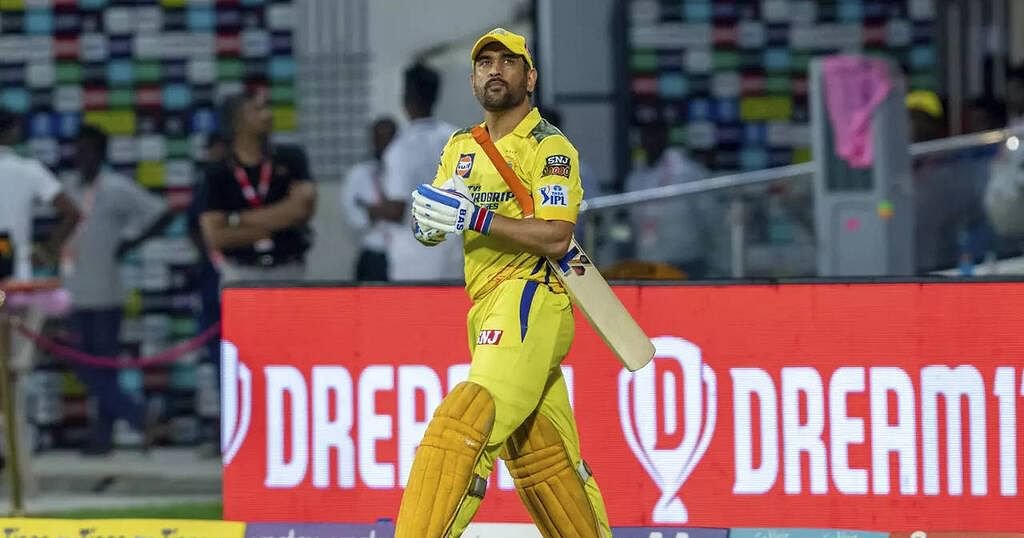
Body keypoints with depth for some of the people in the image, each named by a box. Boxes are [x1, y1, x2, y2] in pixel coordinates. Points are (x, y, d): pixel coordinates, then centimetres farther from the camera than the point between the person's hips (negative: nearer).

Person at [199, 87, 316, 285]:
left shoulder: (290, 158, 5)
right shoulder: (217, 174, 2)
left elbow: (303, 207, -9)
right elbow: (215, 237, -6)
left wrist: (240, 219, -7)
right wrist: (273, 224, -8)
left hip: (289, 273, 1)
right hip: (241, 275, -1)